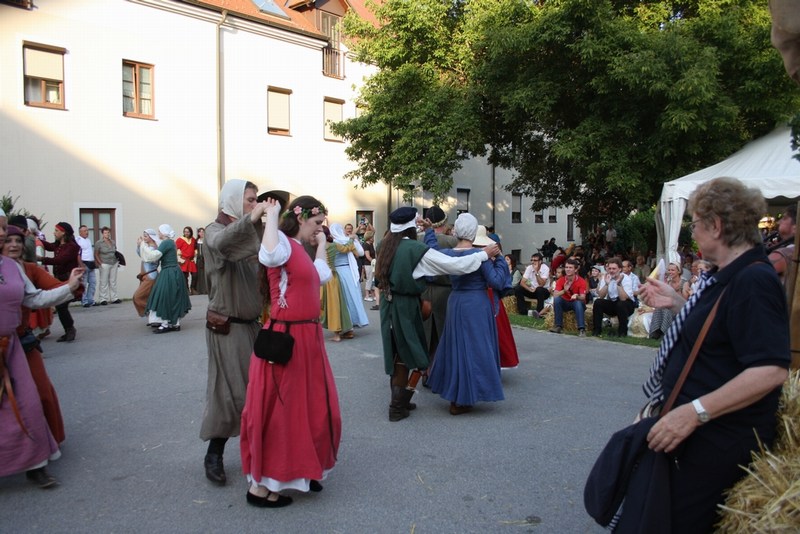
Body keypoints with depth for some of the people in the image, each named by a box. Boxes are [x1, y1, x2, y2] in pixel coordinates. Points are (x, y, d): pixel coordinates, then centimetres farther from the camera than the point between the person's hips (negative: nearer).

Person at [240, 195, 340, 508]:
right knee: (278, 410, 0)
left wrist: (321, 243, 24)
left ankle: (298, 471, 33)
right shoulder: (284, 241, -13)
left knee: (312, 407, 17)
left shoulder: (299, 249, 16)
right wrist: (272, 215, -22)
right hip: (285, 338, -10)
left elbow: (322, 276, 18)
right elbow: (269, 256, -36)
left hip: (307, 337, 10)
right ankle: (260, 485, 14)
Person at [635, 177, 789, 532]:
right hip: (694, 435, 10)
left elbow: (771, 370, -30)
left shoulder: (753, 280, -22)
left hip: (719, 445, -10)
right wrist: (675, 303, 13)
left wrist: (695, 412, -31)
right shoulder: (727, 276, 11)